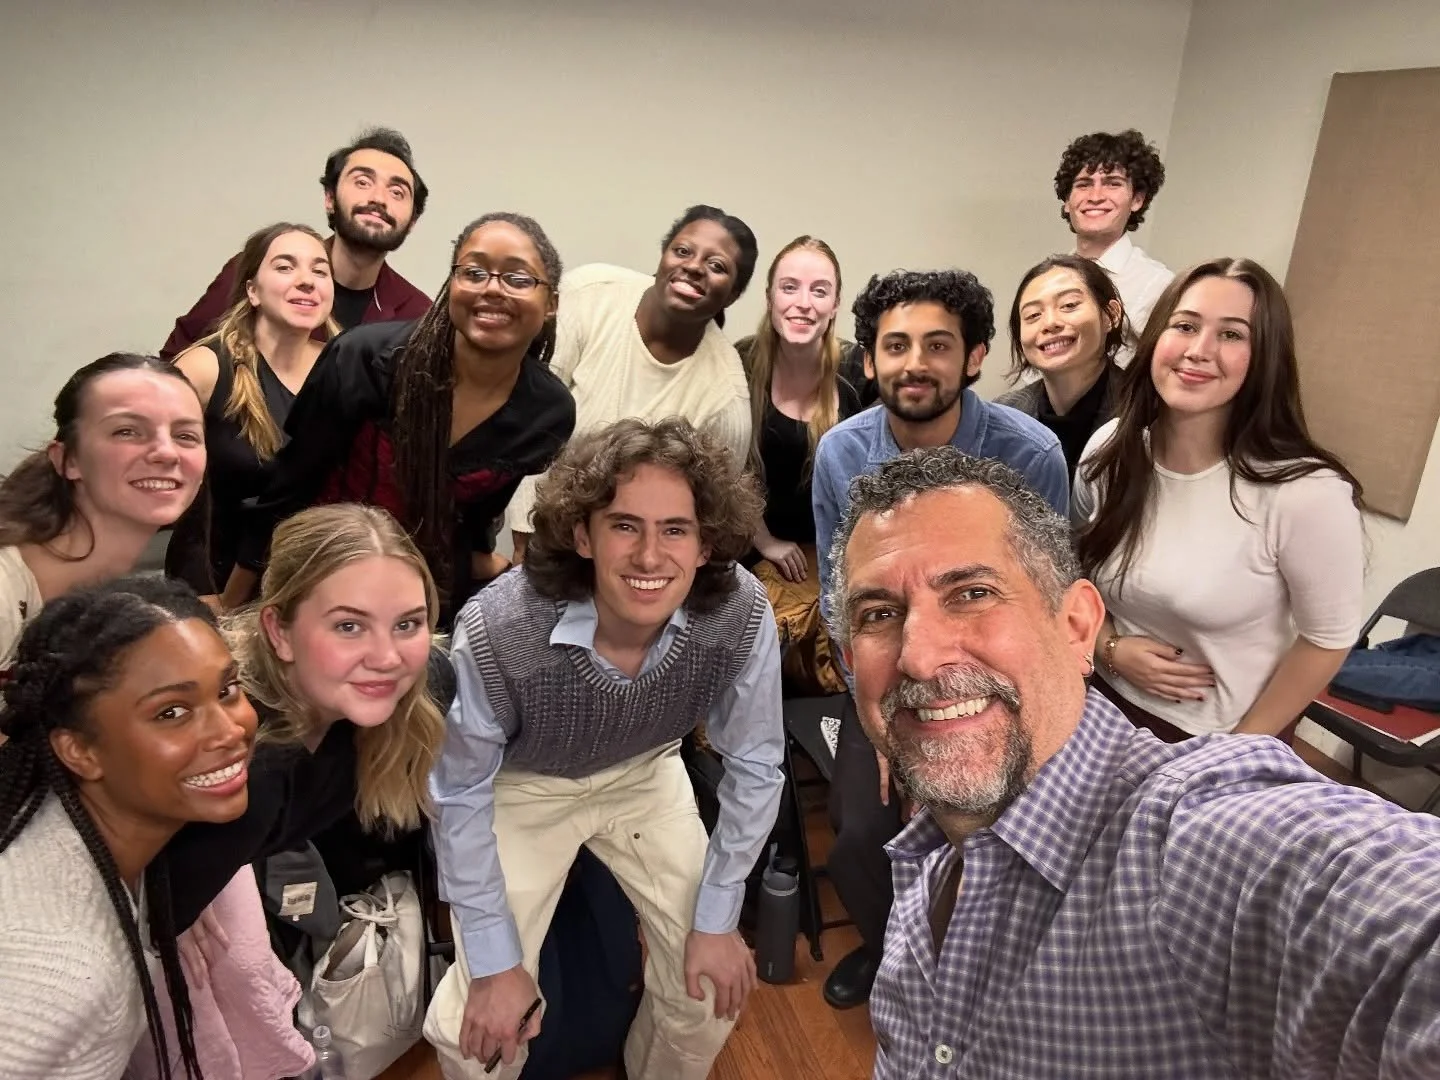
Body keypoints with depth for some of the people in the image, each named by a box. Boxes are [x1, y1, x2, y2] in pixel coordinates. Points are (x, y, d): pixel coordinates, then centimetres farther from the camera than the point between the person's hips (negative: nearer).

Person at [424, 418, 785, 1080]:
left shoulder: (742, 616, -30)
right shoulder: (496, 631, -36)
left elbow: (753, 765, -13)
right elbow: (461, 792, -19)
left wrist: (717, 919, -7)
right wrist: (496, 962, -13)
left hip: (646, 774, 2)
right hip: (520, 786, -2)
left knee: (712, 989, 3)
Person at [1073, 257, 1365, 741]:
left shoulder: (1306, 491, -25)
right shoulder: (1109, 450, -11)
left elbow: (1328, 638, -13)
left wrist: (1241, 746, -7)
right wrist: (1110, 647, -11)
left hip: (1216, 740, -4)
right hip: (1106, 704, 4)